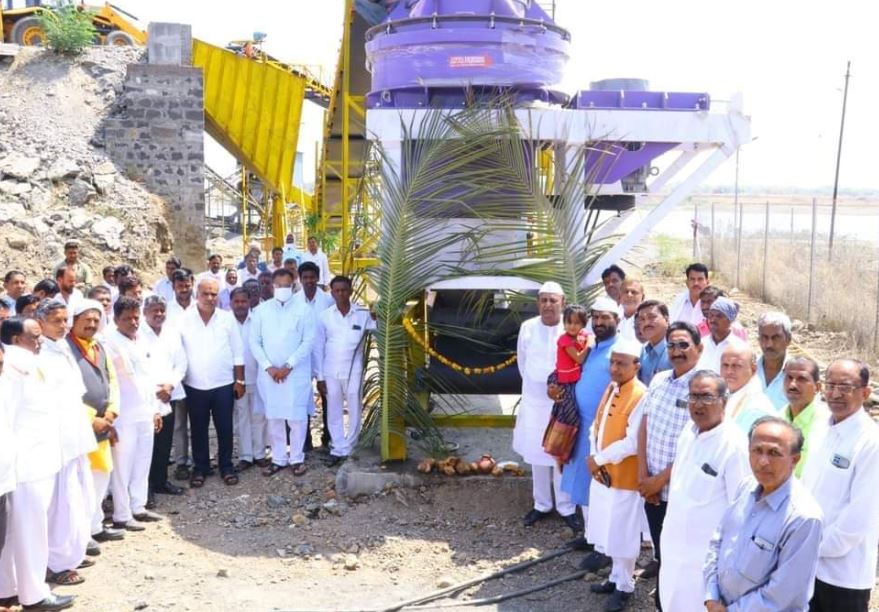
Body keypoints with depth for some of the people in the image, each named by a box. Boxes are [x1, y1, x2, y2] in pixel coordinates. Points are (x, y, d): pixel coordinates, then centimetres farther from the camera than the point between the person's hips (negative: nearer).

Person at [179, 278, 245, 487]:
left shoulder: (227, 318, -1)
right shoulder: (184, 320, -3)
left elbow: (237, 352, 2)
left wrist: (240, 380, 0)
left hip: (223, 384, 0)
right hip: (195, 386, 0)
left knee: (225, 428, 7)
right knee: (198, 429, 11)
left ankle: (226, 466, 22)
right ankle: (200, 467, 24)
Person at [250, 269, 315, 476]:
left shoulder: (303, 310, -1)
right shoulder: (261, 310, 5)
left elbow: (309, 341, -6)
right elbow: (254, 342, 3)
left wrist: (288, 366, -12)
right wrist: (268, 367, -8)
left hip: (296, 373, -2)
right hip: (269, 373, 2)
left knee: (297, 416, -1)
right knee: (273, 417, 7)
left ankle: (297, 458, 13)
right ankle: (278, 458, 18)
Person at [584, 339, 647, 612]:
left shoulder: (641, 397, -20)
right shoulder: (611, 388, 6)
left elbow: (632, 443, -24)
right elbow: (596, 426, 11)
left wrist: (599, 459, -17)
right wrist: (594, 458, -4)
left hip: (624, 477, -8)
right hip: (602, 474, 8)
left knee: (623, 535, 5)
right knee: (609, 531, 19)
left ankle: (625, 586, 21)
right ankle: (616, 577, 35)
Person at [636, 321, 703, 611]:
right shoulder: (659, 380, 5)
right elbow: (644, 427, 7)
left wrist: (661, 479, -12)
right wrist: (643, 476, -1)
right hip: (652, 489, 6)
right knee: (661, 555, 17)